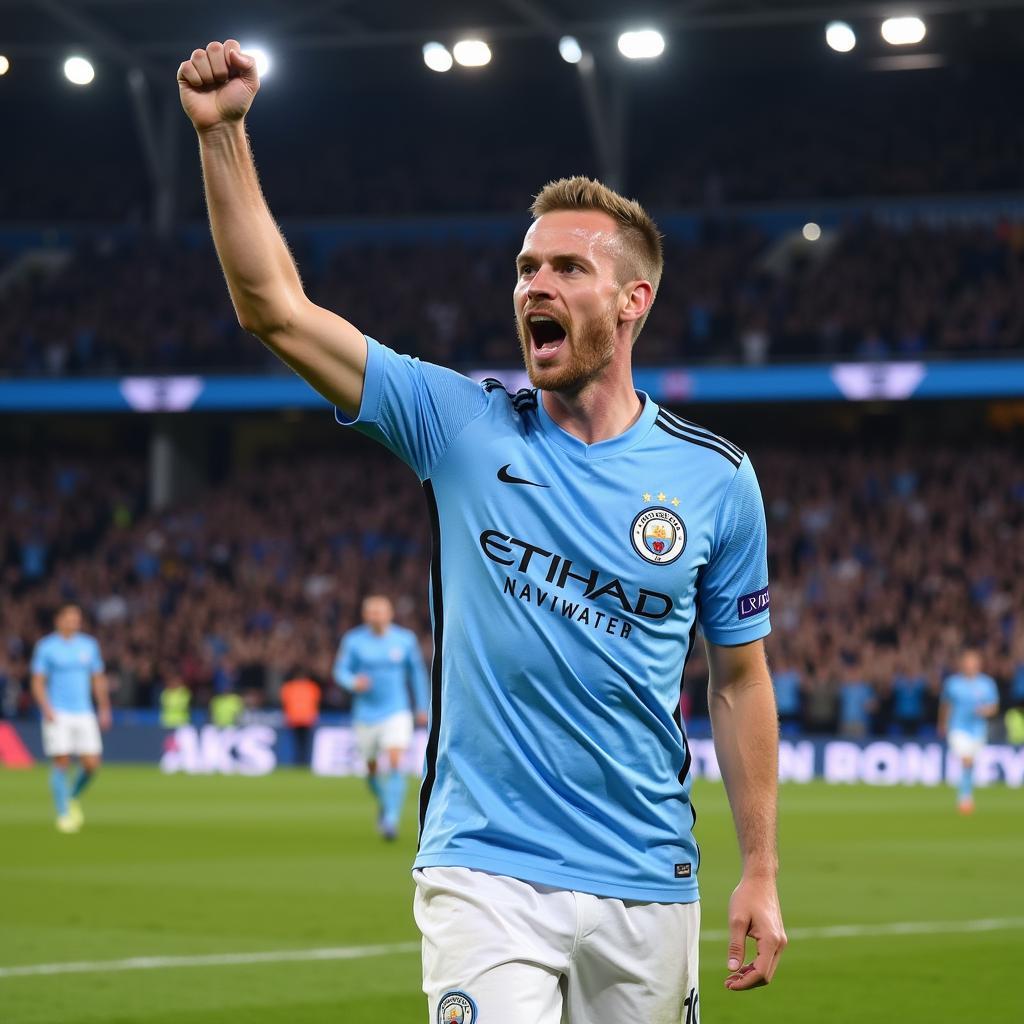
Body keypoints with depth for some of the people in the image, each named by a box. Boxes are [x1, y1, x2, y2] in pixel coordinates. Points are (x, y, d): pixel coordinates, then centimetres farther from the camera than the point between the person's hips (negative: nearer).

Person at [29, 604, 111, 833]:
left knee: (91, 764, -4)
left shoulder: (89, 645, 10)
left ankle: (73, 797, 24)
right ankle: (63, 814, 1)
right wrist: (46, 708, -16)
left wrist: (104, 710, 10)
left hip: (84, 713, 3)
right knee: (61, 764, -9)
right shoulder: (46, 647, -1)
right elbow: (38, 682, -2)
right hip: (57, 716, -3)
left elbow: (98, 680, 16)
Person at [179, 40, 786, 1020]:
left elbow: (740, 680, 10)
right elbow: (275, 309, -3)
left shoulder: (716, 478, 3)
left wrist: (760, 874, 7)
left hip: (646, 885, 2)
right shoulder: (461, 426, 1)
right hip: (486, 874, -1)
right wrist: (222, 133, -11)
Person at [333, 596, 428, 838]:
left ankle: (391, 819, -19)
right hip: (366, 716, 1)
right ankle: (384, 803, 42)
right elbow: (340, 670, -1)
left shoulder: (405, 639, -2)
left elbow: (417, 672, 11)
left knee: (395, 766, -18)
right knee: (372, 768, 11)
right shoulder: (353, 640, -4)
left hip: (397, 713, -1)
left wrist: (422, 707, 16)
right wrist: (354, 682, -24)